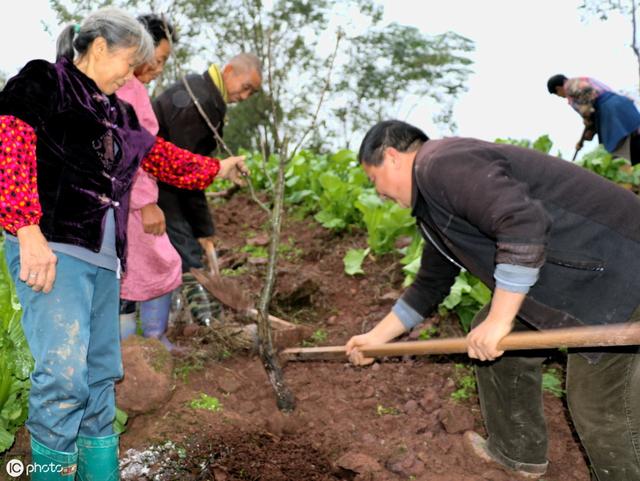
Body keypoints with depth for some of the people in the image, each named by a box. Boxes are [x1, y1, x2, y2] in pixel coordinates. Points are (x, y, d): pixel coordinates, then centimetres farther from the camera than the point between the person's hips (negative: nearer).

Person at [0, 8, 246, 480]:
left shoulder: (117, 111, 21)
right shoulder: (42, 81, 1)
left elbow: (159, 155, 34)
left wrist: (216, 167, 43)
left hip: (103, 258, 7)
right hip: (51, 248, -7)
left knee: (101, 378, 9)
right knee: (63, 373, -14)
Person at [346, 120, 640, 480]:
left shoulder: (441, 162, -18)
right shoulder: (433, 208, 14)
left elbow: (524, 223, -30)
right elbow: (430, 285, 24)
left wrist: (498, 319, -23)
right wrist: (377, 337, 29)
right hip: (575, 275, 10)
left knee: (601, 410, -3)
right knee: (490, 340, 17)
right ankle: (518, 451, 33)